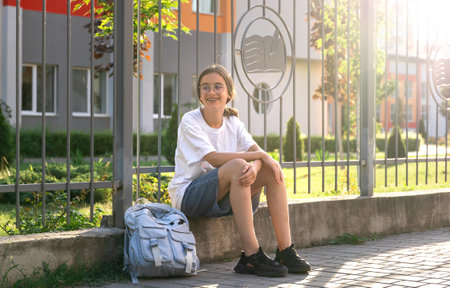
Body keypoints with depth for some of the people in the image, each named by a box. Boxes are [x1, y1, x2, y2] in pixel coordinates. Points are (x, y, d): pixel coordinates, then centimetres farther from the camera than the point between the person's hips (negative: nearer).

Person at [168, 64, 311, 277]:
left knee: (273, 171, -12)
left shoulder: (233, 122, 7)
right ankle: (252, 257, -35)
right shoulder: (190, 121, -10)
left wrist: (255, 166, -32)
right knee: (237, 165, -32)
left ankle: (285, 251, -16)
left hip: (223, 198, 6)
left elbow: (258, 151, -7)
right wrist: (260, 156, -23)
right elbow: (213, 158, -24)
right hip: (188, 195, -6)